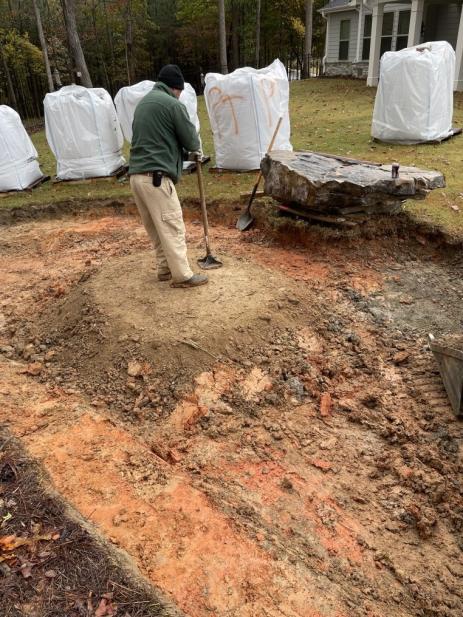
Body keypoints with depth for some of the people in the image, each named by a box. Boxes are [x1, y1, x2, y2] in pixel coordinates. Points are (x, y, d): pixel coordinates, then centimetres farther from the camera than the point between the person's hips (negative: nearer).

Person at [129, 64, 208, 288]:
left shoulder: (143, 102, 22)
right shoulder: (172, 104, -5)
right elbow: (190, 140, -1)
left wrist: (184, 148, 24)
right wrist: (196, 149, 22)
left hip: (137, 175, 9)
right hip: (156, 177, -9)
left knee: (156, 228, 15)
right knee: (172, 227, -4)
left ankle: (166, 268, 22)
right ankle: (183, 276, 0)